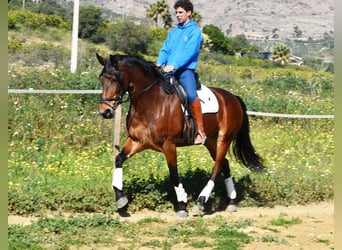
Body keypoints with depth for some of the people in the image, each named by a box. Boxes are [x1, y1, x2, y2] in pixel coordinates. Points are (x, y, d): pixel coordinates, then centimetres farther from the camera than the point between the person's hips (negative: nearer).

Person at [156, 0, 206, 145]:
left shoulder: (194, 31, 1)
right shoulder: (173, 32, 21)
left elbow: (189, 52, -11)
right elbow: (165, 50, 16)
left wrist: (174, 65, -21)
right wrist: (160, 63, -5)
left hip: (185, 69, -7)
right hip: (168, 70, 7)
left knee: (191, 95, -29)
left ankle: (200, 131, -24)